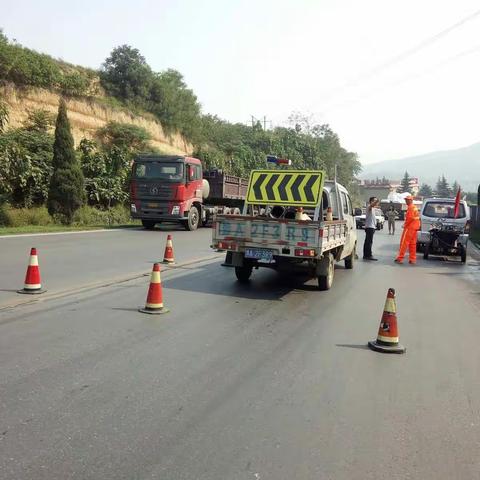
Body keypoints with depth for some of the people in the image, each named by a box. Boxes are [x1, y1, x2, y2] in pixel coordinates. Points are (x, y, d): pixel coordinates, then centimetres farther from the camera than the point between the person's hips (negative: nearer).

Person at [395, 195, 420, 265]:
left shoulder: (410, 207, -11)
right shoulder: (415, 207, 19)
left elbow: (410, 218, -20)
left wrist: (405, 225, -9)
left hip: (409, 227, -10)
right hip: (415, 227, 10)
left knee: (404, 242, -7)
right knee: (412, 243, 10)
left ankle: (400, 258, -8)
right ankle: (412, 259, 11)